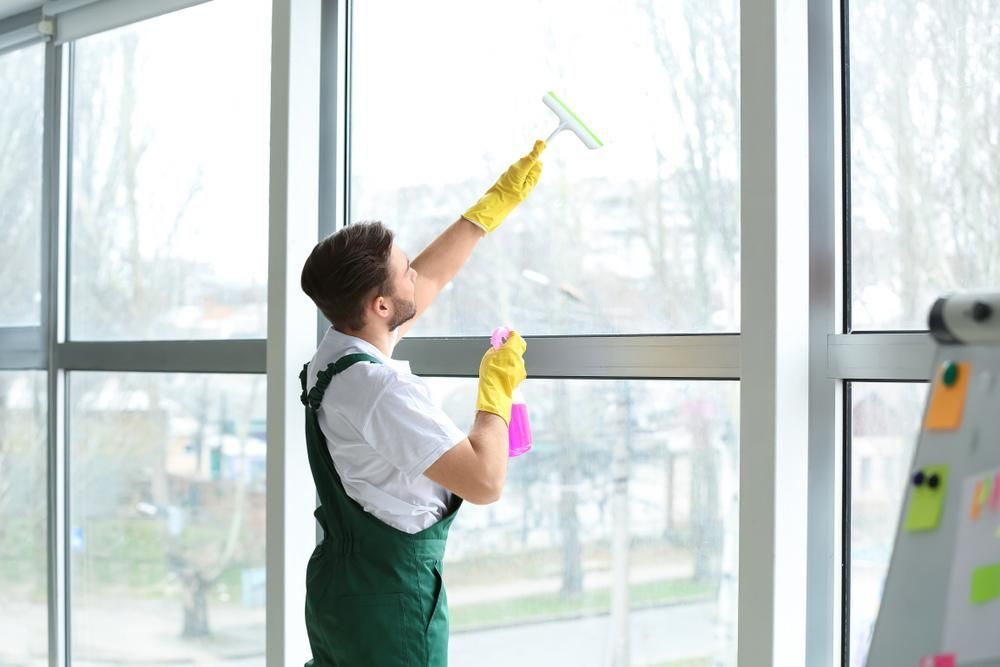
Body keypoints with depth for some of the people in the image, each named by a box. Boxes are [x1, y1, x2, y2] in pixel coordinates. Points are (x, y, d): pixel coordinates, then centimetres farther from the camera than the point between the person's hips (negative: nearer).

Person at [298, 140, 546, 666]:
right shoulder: (381, 390, -26)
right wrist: (497, 389, -12)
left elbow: (431, 277, 17)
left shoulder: (337, 350, 2)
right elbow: (484, 481, -27)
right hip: (390, 599, -9)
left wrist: (500, 200, 22)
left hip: (338, 586, 9)